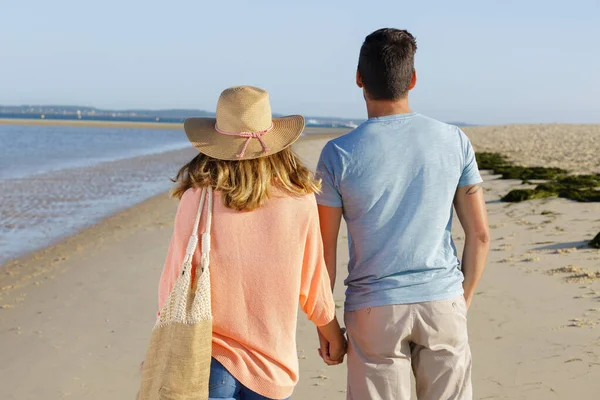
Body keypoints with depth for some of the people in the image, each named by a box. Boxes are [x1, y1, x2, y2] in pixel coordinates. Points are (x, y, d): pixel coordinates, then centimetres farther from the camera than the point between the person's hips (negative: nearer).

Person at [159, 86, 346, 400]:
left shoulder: (197, 199, -12)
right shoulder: (300, 202, -9)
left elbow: (175, 284, -5)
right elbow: (313, 290, -1)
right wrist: (334, 336, 18)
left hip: (209, 363, -1)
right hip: (273, 367, 1)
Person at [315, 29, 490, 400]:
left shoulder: (339, 154, -8)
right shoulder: (454, 141, -2)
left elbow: (324, 248, -4)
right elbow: (480, 234, 1)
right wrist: (464, 300, 14)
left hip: (374, 311, -2)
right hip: (443, 303, 2)